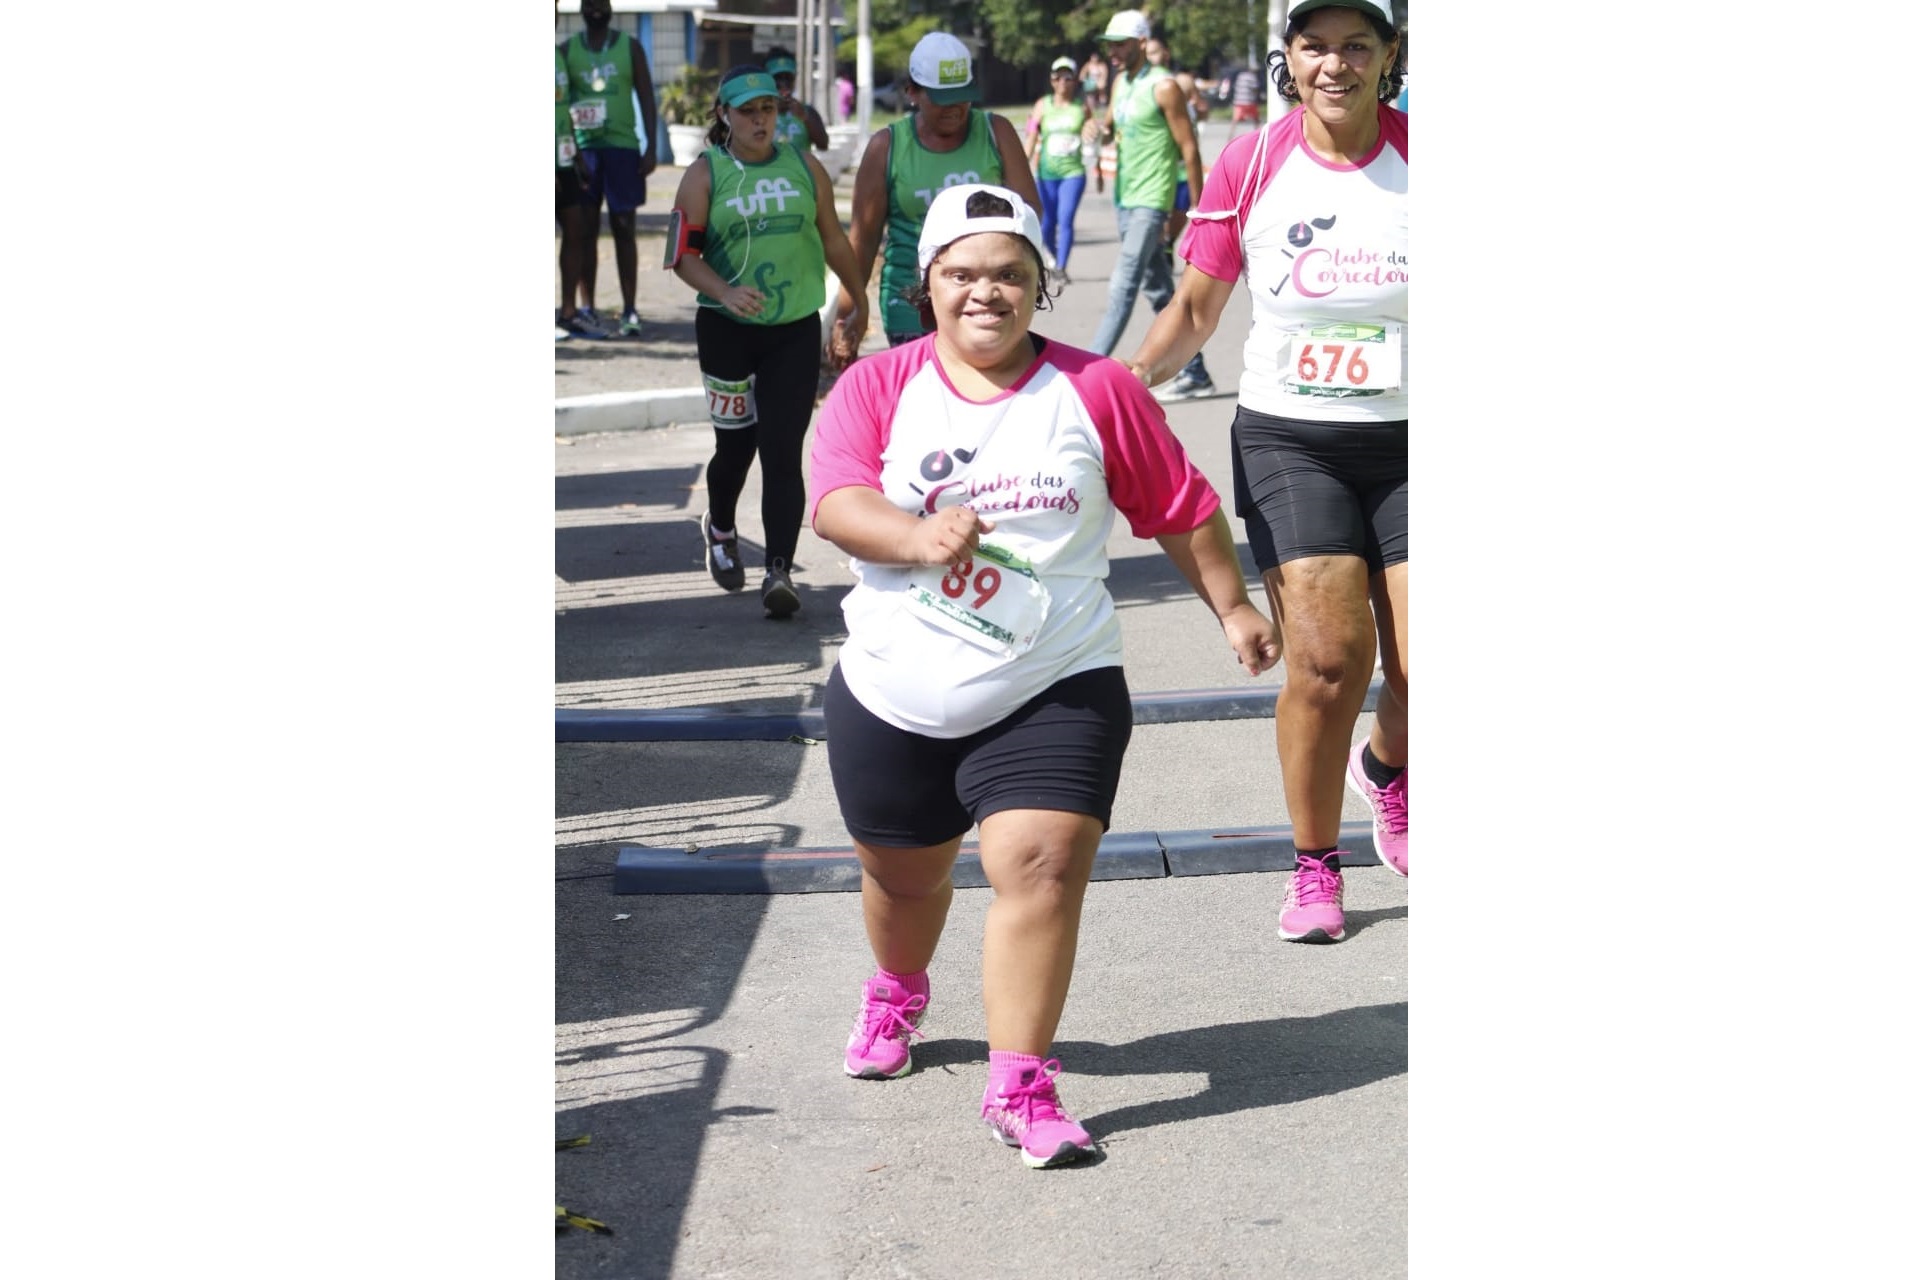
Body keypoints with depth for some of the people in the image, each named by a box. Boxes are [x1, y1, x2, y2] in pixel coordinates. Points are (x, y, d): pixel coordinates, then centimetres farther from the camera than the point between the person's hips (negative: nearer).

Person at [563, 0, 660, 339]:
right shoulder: (568, 50, 6)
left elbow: (646, 99, 4)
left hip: (622, 146, -1)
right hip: (582, 147, 1)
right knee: (585, 228, 2)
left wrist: (650, 148, -4)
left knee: (623, 228, -1)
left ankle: (629, 310, 0)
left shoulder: (629, 47, 5)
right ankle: (587, 307, 6)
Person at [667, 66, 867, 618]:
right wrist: (725, 293, -23)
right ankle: (720, 530, 40)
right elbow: (683, 255, -7)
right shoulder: (704, 174, -2)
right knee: (735, 443, 10)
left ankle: (779, 571, -10)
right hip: (727, 329, -1)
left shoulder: (805, 168, 5)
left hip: (796, 330, 1)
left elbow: (833, 240, 17)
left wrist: (858, 296, 25)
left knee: (783, 453, -8)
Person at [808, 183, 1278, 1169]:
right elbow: (834, 502, -16)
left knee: (1042, 864, -18)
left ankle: (1020, 1085, -11)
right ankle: (896, 996, 51)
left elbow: (1182, 507, 9)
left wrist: (1231, 607, 11)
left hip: (1055, 693, -2)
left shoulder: (1096, 392, 0)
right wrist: (917, 537, -34)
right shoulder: (875, 388, -1)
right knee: (903, 870, 19)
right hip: (895, 694, 2)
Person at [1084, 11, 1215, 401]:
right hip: (1124, 198, 9)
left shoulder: (1163, 87, -12)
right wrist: (1100, 129, -1)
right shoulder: (1121, 82, 11)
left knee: (1122, 286, -14)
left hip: (1151, 200, -9)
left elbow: (1189, 149, -11)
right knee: (1158, 291, 11)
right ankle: (1195, 374, 18)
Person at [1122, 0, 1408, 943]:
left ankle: (1385, 767, 35)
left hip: (1409, 441, 0)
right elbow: (1196, 308, 7)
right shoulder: (1250, 166, -1)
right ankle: (1313, 866, 9)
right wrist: (1127, 380, -7)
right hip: (1288, 440, 0)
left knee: (1421, 674, -4)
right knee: (1328, 654, -12)